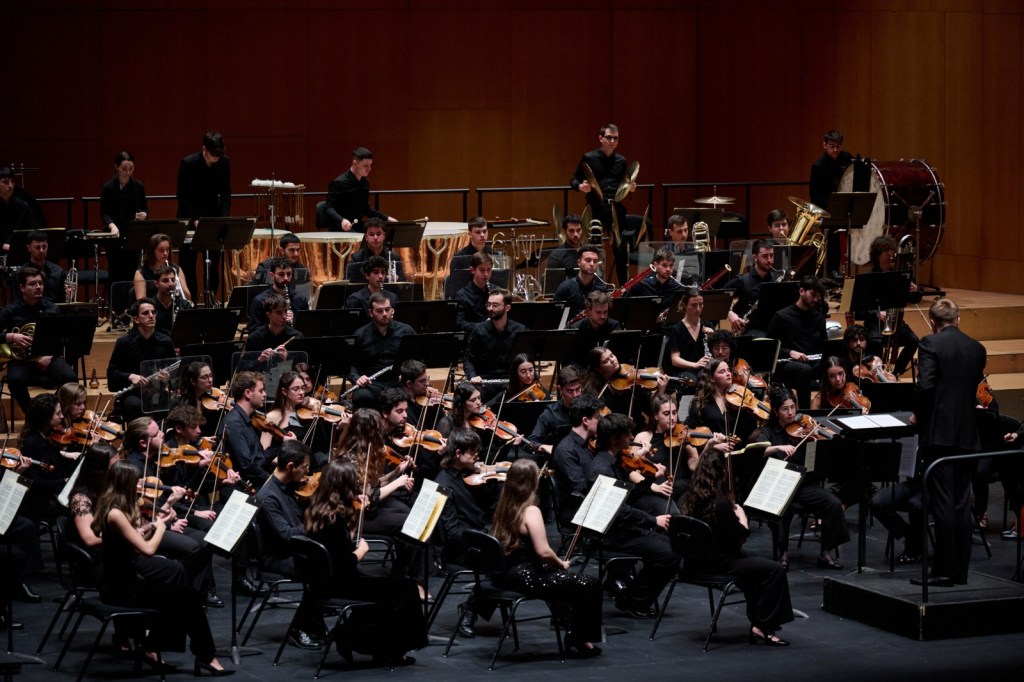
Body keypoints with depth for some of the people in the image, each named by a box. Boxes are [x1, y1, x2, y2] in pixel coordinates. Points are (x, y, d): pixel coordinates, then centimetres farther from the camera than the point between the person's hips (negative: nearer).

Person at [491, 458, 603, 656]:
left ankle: (572, 633, 34)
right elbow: (543, 551, -24)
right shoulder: (531, 511, -19)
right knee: (590, 584, -3)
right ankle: (581, 640, 12)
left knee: (566, 579, 33)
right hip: (525, 578, -10)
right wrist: (562, 564, -6)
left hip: (505, 574, 10)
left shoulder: (503, 506, 6)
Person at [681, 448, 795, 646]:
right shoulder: (720, 503, -25)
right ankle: (763, 627, 0)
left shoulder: (690, 497, 0)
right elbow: (742, 536, -16)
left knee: (752, 560, 30)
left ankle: (757, 618, 35)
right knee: (775, 570, -6)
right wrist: (741, 515, 0)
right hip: (717, 563, -9)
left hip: (697, 561, 9)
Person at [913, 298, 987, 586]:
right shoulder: (977, 349, 11)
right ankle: (961, 570, 10)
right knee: (962, 505, 9)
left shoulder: (931, 343, -6)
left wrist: (918, 415, 0)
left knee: (943, 503, -5)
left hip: (939, 433, -5)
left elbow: (925, 385, -15)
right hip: (968, 435, 5)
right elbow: (975, 388, 15)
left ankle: (944, 570, -6)